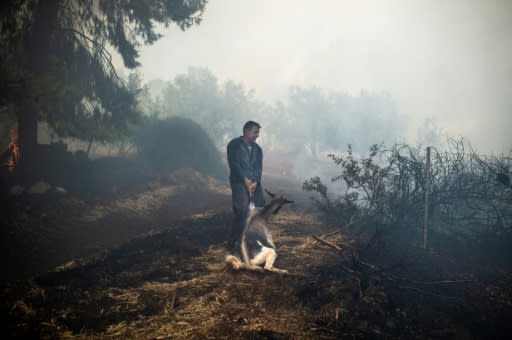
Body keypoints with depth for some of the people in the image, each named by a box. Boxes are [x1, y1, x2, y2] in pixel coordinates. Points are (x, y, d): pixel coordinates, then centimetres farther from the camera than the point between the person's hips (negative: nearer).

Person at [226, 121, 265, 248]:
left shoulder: (257, 148, 12)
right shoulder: (234, 145, -4)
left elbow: (259, 167, 5)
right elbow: (234, 164, -11)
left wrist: (255, 182, -10)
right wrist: (245, 180, -17)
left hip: (254, 182, 6)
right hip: (239, 181, -6)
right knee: (242, 210, -17)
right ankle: (233, 241, -8)